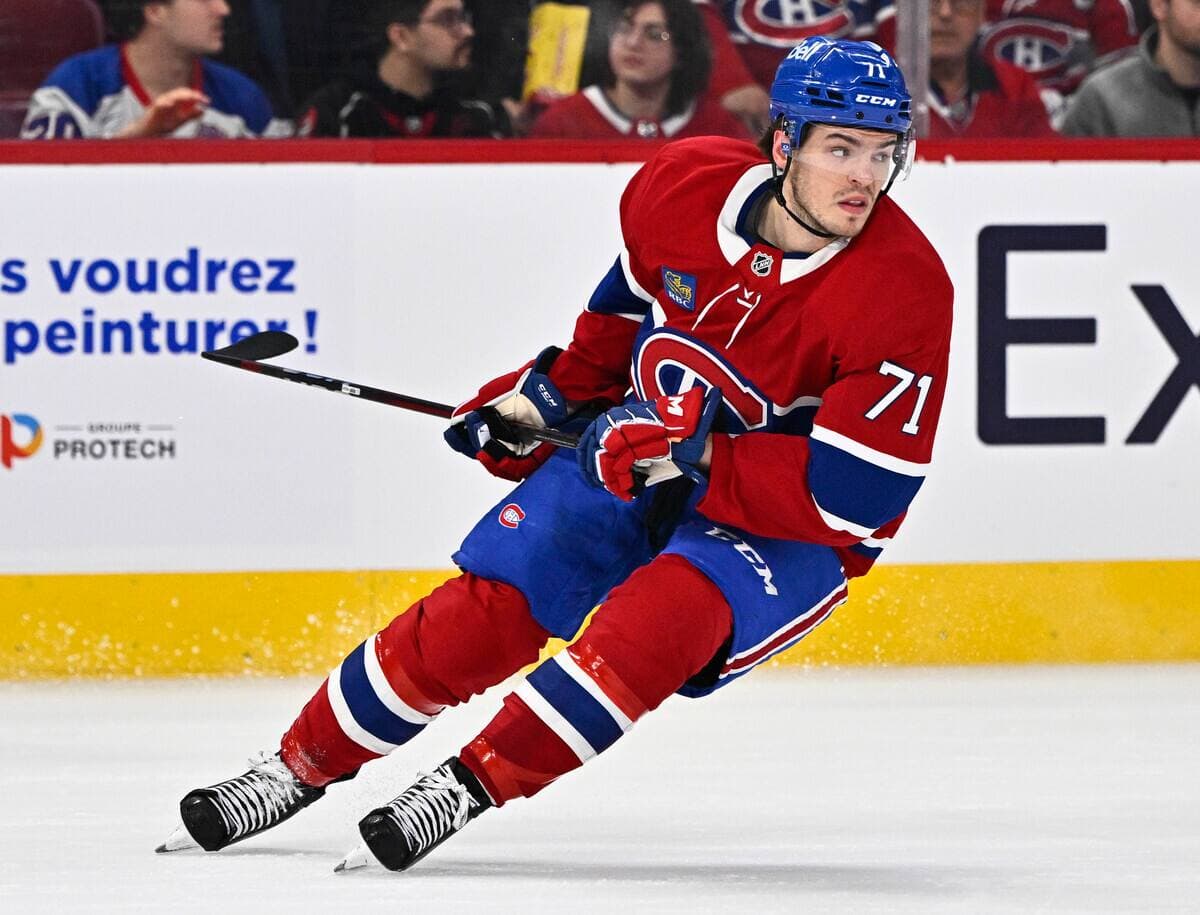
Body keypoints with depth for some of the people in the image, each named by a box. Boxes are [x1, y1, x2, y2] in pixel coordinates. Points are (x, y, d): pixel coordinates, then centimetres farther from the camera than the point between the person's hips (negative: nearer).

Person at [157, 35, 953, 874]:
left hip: (792, 526, -4)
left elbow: (857, 496, -28)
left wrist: (692, 462, -29)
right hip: (638, 449, 4)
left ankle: (469, 787, -22)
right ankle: (304, 764, 13)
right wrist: (554, 392, 9)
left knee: (666, 611, -31)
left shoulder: (905, 290, -28)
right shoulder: (681, 183, -15)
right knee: (491, 605, -5)